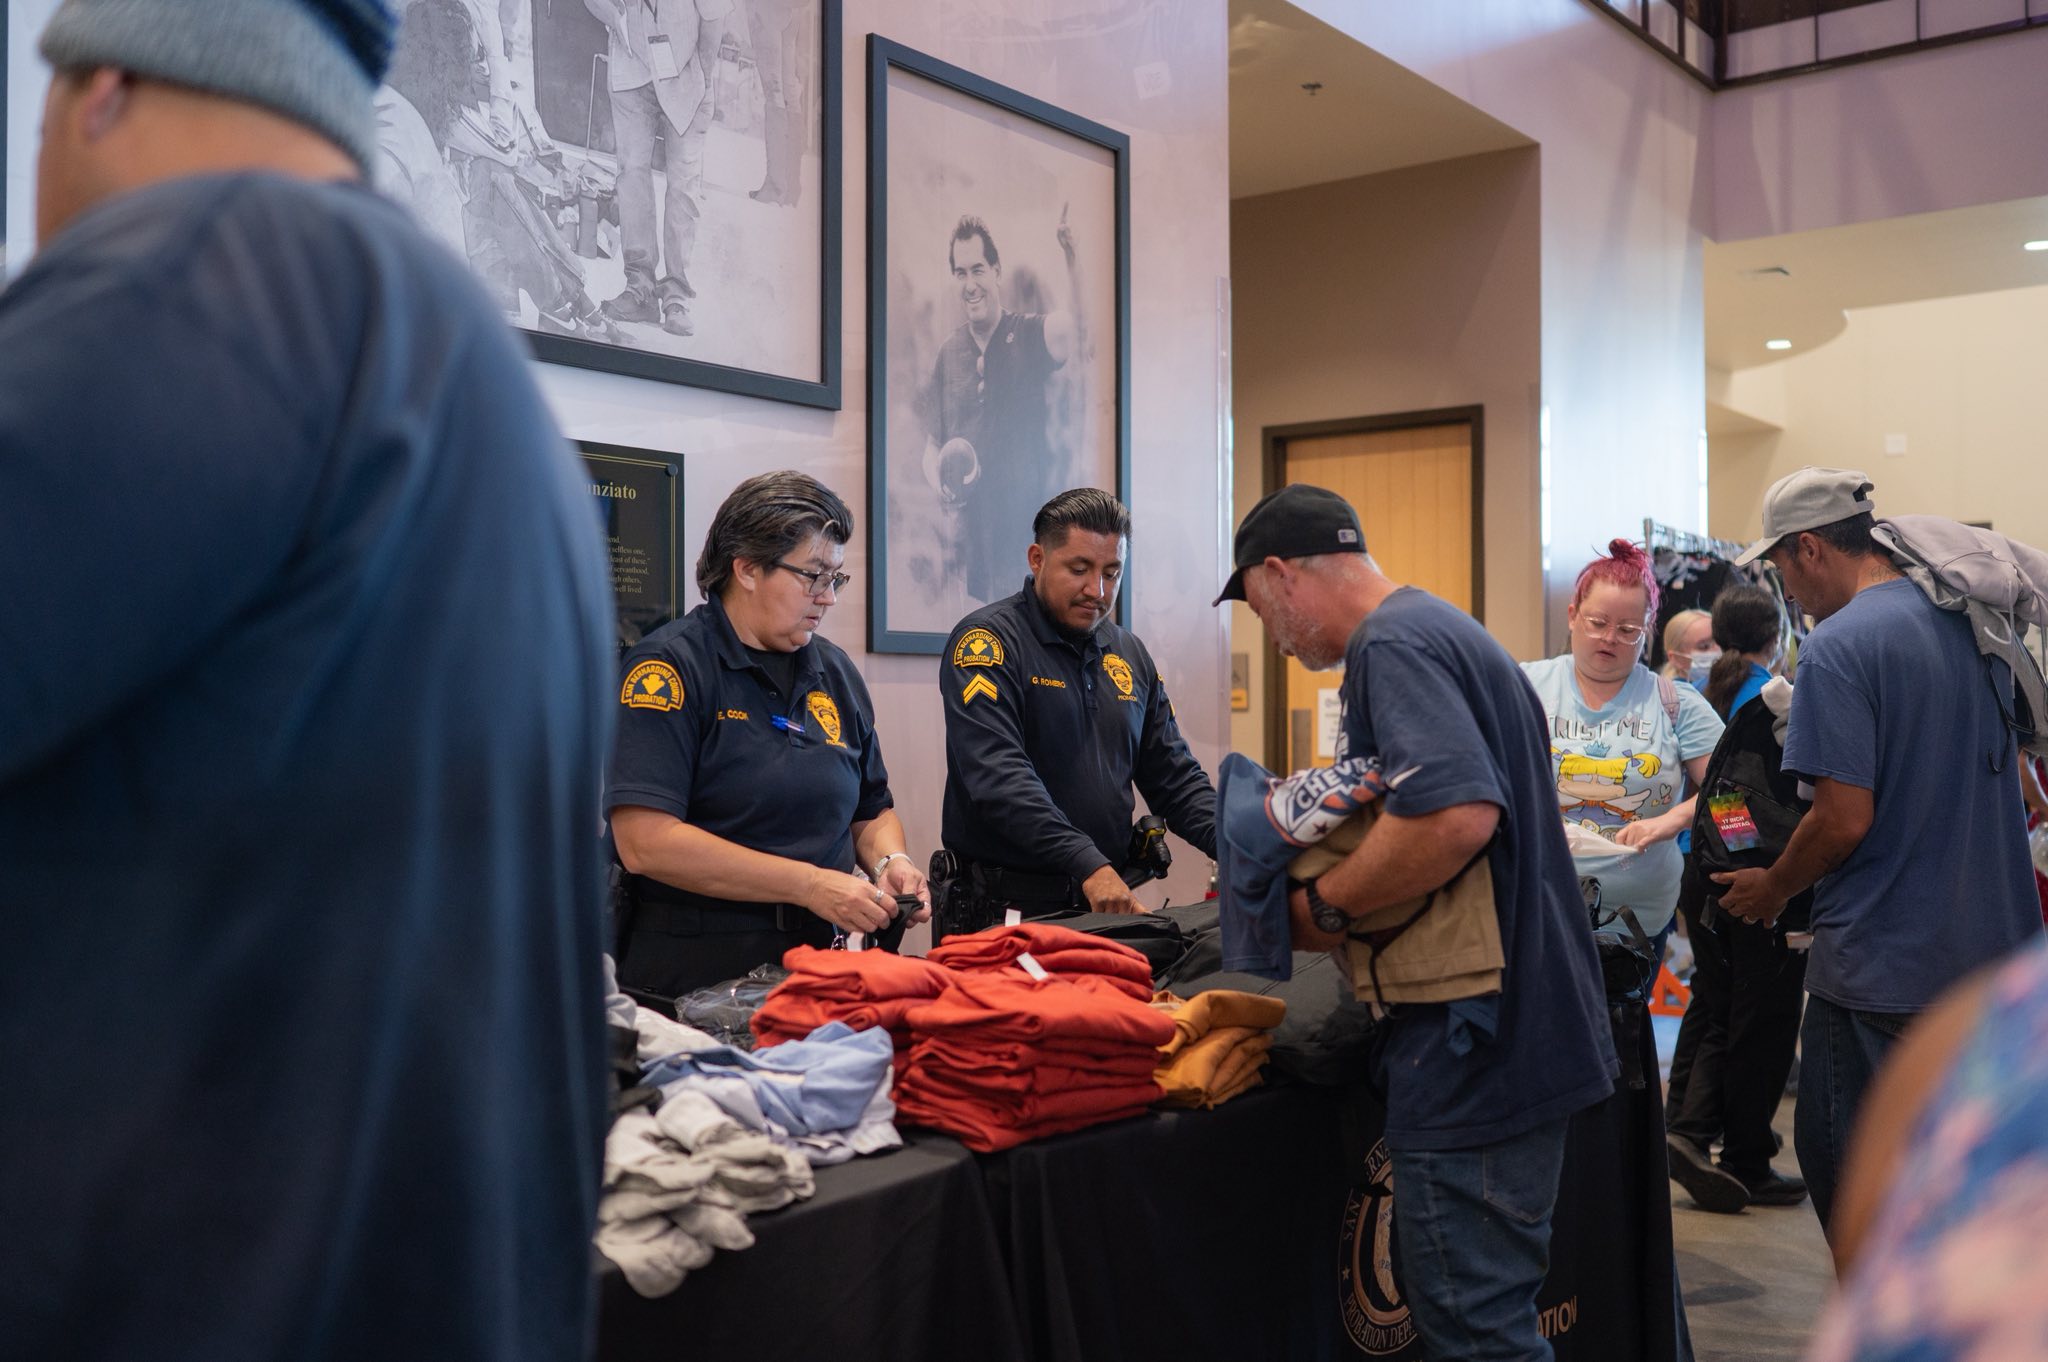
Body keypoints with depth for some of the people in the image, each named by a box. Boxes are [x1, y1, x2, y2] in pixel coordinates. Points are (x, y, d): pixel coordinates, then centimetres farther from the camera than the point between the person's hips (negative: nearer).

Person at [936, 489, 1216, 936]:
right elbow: (999, 777, -22)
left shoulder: (1130, 655, 13)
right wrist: (1089, 865, -31)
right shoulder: (988, 640, -9)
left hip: (1109, 905, 6)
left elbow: (1174, 776, 15)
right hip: (1003, 906, -6)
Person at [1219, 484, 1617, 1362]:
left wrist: (1324, 907, -17)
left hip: (1479, 1049, -11)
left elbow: (1457, 812, -30)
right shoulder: (1442, 631, 17)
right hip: (1521, 1027, 11)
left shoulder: (1394, 645, -16)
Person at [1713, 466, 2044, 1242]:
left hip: (1886, 967, -8)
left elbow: (1846, 819, -21)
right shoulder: (1972, 622, 8)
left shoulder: (1838, 646, -17)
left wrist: (1772, 890, -4)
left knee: (1838, 1159, 6)